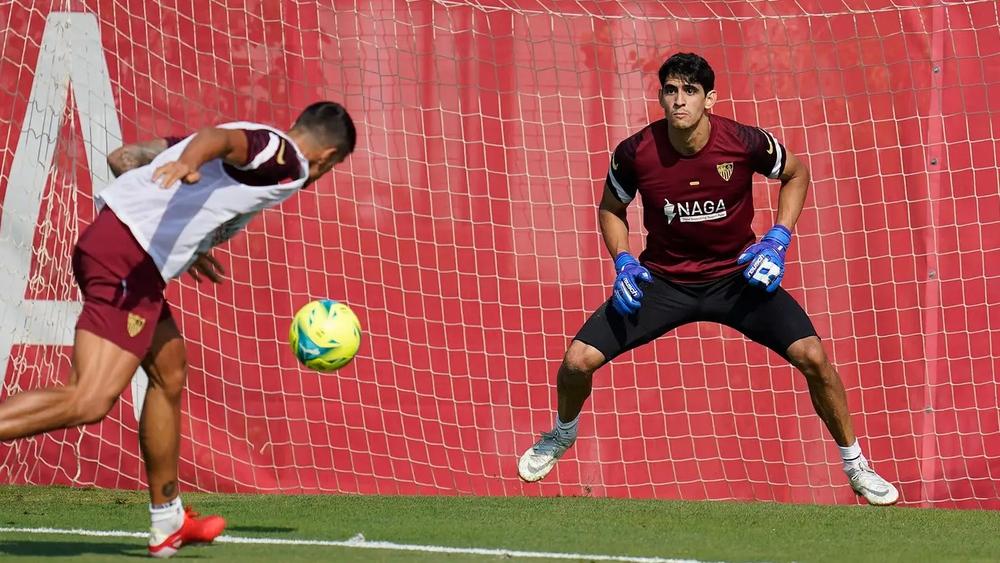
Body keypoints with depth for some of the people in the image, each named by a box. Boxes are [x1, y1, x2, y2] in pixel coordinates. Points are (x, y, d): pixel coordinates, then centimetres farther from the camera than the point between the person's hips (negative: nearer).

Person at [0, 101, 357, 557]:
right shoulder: (290, 162, 1)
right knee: (90, 403, -18)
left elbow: (123, 157, 25)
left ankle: (168, 523, 35)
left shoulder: (257, 141, 26)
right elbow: (222, 138, -21)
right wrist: (188, 161, -43)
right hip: (130, 259, -10)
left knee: (169, 372, 25)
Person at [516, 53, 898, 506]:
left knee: (812, 357, -18)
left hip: (736, 276, -1)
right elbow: (611, 208, 5)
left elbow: (796, 174, 3)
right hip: (662, 279, 1)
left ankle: (855, 464, 5)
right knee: (578, 360, -12)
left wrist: (778, 239, -10)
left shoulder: (745, 143, -19)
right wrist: (623, 261, -12)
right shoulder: (635, 153, -17)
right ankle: (563, 433, 25)